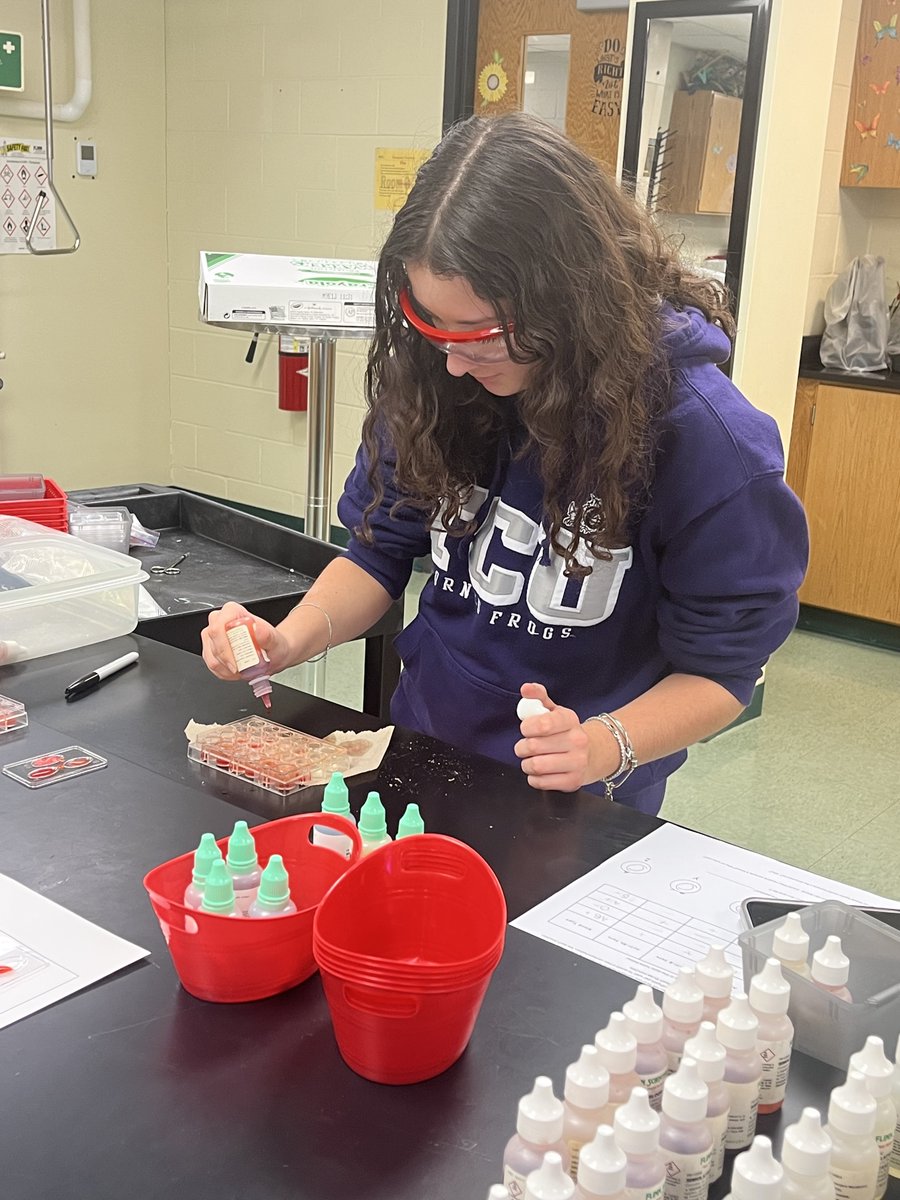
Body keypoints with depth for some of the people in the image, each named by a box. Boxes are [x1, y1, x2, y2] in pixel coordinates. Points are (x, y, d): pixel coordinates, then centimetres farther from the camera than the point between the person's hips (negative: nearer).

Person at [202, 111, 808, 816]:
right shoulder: (434, 387, -7)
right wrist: (290, 642, -13)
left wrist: (604, 746, -27)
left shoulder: (706, 439, -19)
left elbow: (719, 668, -11)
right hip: (421, 751, 2)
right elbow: (382, 549, 5)